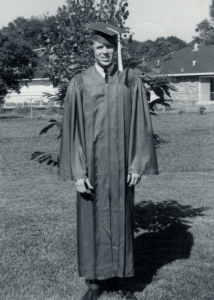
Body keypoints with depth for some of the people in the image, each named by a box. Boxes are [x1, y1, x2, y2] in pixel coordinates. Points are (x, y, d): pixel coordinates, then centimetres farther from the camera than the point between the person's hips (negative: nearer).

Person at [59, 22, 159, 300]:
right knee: (92, 221, 7)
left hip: (121, 166, 1)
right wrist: (77, 172, -8)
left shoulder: (131, 80, 2)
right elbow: (72, 129, -2)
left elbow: (140, 124, 2)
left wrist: (137, 164, -4)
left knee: (121, 220, 9)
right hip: (92, 165, 0)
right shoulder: (79, 83, 0)